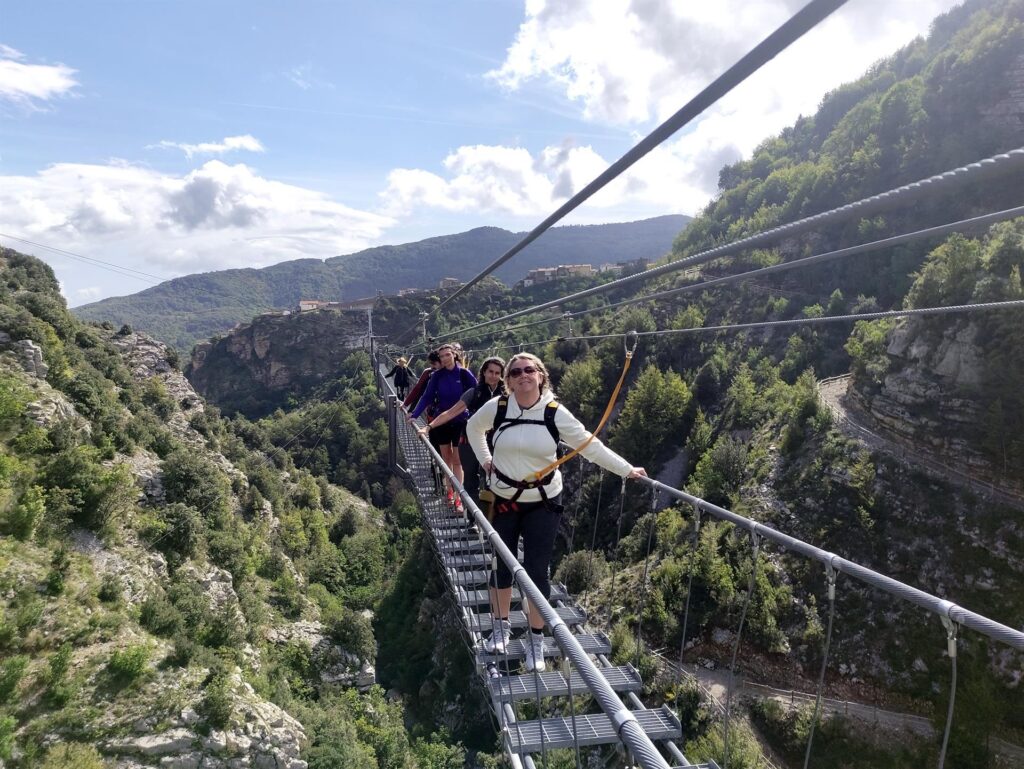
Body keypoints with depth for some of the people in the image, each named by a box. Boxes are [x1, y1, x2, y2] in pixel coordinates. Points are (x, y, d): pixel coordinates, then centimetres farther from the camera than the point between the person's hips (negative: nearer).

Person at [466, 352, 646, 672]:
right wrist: (485, 459, 4)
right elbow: (473, 427, 13)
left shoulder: (555, 413, -12)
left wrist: (627, 469, -12)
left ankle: (536, 641, 21)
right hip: (503, 500, 2)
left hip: (543, 503, -1)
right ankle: (501, 626, 36)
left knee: (537, 572, 3)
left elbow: (591, 446, -9)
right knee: (501, 566, 14)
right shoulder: (497, 408, -9)